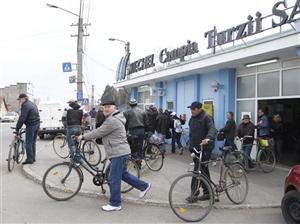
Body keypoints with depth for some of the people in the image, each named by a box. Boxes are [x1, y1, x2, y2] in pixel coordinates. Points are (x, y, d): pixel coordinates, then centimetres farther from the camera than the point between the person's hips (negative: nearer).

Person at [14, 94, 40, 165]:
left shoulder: (25, 106, -14)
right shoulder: (32, 104, 17)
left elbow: (21, 119, -19)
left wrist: (16, 130, -18)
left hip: (31, 126, -10)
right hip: (37, 124, 10)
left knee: (29, 143, -3)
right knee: (33, 142, 16)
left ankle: (29, 159, -1)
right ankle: (33, 158, 23)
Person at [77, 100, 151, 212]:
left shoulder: (112, 121, -18)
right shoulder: (114, 118, 17)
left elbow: (99, 132, -17)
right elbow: (101, 132, 22)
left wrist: (83, 137, -7)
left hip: (119, 153, -11)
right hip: (120, 152, 11)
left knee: (113, 179, -2)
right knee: (123, 174, 22)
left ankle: (115, 204, 9)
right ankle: (144, 186, 32)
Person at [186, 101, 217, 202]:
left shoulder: (206, 118, -11)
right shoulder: (193, 118, 15)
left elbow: (212, 129, -26)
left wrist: (208, 138, -45)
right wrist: (191, 145, 22)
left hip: (204, 148, -8)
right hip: (195, 148, 8)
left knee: (198, 170, -11)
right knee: (203, 170, 13)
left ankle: (194, 193, -7)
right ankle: (207, 192, 21)